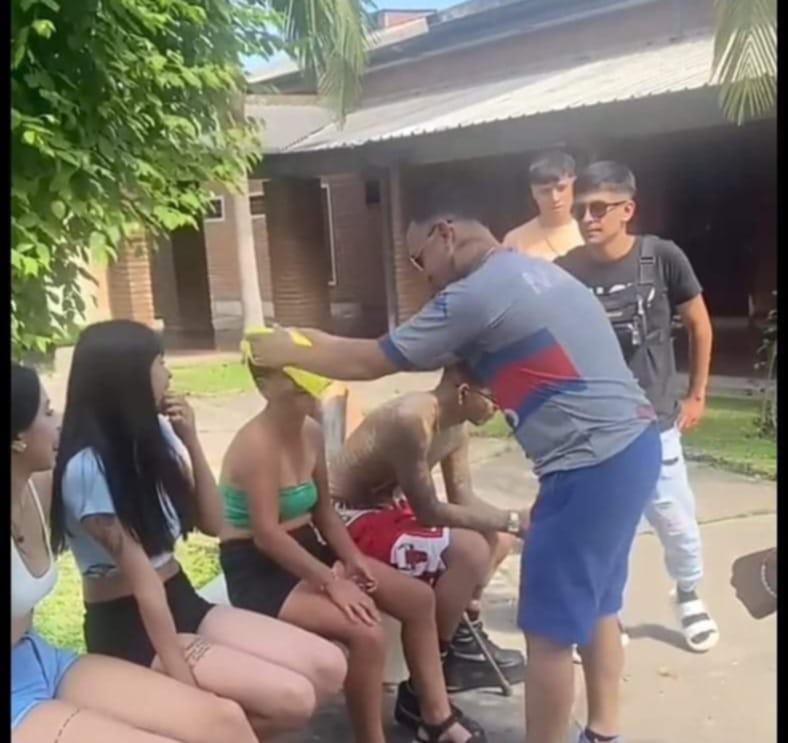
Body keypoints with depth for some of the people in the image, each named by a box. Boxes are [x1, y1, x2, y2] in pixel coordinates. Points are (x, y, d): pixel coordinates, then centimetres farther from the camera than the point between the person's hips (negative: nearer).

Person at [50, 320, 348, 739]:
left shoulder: (154, 437, 0)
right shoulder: (88, 467, -20)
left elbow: (212, 524, 6)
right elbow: (140, 576, -21)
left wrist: (191, 443, -6)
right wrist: (184, 678, -18)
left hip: (183, 602, 7)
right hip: (130, 630, -7)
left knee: (329, 668, -7)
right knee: (293, 699, -20)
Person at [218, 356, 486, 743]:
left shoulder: (312, 432, 3)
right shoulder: (257, 444, -23)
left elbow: (324, 512, 9)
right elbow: (267, 535, -27)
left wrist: (352, 558, -7)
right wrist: (330, 581, -26)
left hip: (306, 550, 9)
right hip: (258, 570, -9)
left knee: (419, 598, 4)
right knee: (366, 632, -28)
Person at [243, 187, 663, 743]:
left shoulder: (475, 293, -13)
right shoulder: (534, 272, 16)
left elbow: (371, 363, -6)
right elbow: (455, 357, 23)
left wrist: (289, 353, 9)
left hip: (592, 462, -10)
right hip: (633, 444, 10)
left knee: (549, 629, 2)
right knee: (594, 604, 22)